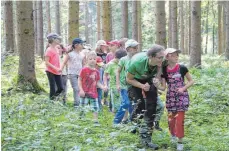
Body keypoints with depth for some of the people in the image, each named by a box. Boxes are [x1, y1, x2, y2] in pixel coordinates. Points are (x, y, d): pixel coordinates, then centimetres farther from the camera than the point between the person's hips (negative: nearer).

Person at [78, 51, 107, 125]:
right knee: (82, 107, 0)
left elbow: (97, 82, 13)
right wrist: (81, 90, -14)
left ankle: (95, 121, 17)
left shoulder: (96, 72, 7)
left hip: (93, 93, 5)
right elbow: (79, 80, -7)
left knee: (95, 108, 7)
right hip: (85, 93, -5)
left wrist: (102, 87, -4)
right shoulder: (84, 70, -9)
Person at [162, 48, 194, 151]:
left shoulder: (182, 68, -9)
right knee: (171, 119, 9)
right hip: (170, 97, 2)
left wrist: (183, 88, -14)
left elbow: (191, 81, 0)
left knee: (179, 120, -5)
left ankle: (180, 141, 10)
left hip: (181, 96, -2)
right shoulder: (164, 70, -4)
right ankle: (173, 134, 40)